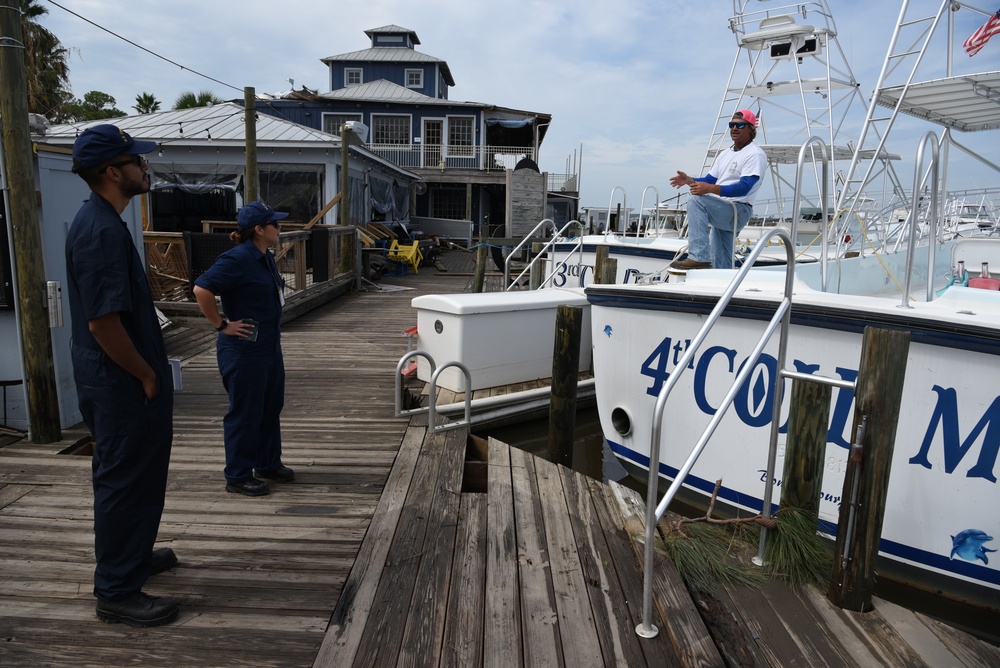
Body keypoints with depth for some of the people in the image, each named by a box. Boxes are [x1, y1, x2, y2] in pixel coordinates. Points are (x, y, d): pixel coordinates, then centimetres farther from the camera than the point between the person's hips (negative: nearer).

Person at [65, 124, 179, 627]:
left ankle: (134, 555, 41)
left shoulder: (101, 221, 11)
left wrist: (152, 370, 17)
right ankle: (117, 592, 17)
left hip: (124, 383, 10)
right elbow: (103, 322, -27)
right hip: (121, 385, -10)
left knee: (140, 475, 23)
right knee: (125, 481, 2)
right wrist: (148, 376, -15)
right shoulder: (102, 230, -22)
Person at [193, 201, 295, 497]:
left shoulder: (265, 257, 10)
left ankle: (268, 464, 33)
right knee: (245, 413, 2)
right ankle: (238, 477, 16)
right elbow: (202, 289, -28)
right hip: (244, 350, -9)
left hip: (269, 347, 9)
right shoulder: (237, 259, -19)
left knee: (271, 408, 18)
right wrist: (221, 325, -21)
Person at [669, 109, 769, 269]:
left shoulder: (755, 154, -8)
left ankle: (699, 258, -37)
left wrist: (710, 189, -33)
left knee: (696, 201, -31)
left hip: (738, 210, -9)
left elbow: (744, 188, -21)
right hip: (721, 211, 9)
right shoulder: (725, 154, 21)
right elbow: (710, 180, 18)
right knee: (721, 265, 12)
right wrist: (689, 180, -4)